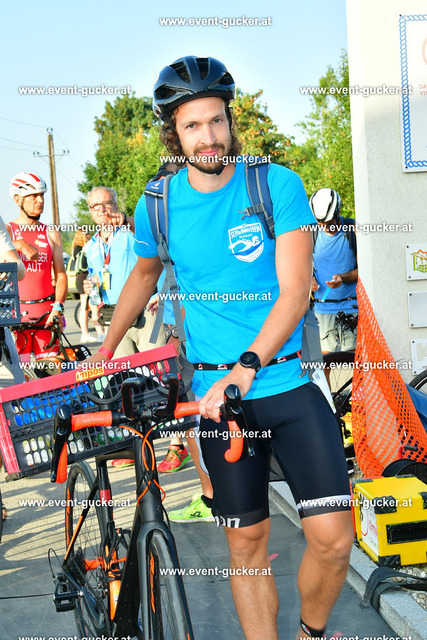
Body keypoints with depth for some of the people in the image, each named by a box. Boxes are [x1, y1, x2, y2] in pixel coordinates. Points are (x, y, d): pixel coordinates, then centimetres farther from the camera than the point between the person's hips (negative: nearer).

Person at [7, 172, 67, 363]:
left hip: (46, 311, 2)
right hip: (15, 311, -1)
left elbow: (61, 274, 3)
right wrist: (19, 244, -28)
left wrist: (57, 307, -9)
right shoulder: (8, 230, 6)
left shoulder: (51, 234, 10)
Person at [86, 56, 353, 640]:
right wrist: (103, 352, 27)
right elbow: (145, 274, 21)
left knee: (333, 540, -7)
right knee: (247, 546, 6)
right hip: (218, 393, 2)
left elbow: (295, 291, -14)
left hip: (291, 380, -1)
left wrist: (246, 368, -26)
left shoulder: (278, 185, -7)